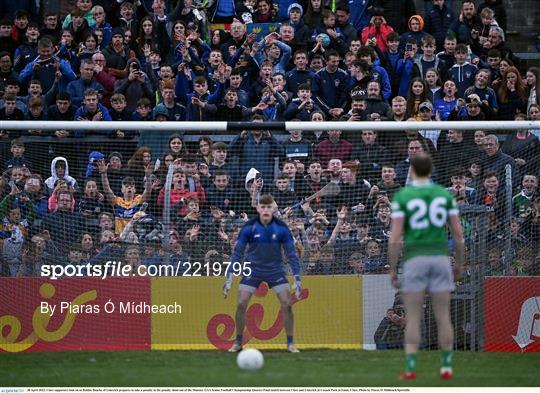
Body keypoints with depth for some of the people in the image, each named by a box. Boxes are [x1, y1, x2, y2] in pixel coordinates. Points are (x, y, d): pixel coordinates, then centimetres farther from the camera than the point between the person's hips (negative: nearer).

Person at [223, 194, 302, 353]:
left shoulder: (281, 228, -12)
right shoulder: (249, 227, -14)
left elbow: (292, 254, -6)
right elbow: (237, 252, -7)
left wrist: (297, 279, -10)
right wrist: (229, 278, -10)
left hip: (275, 271, 0)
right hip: (253, 270, 0)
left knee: (287, 303, -11)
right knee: (241, 304, -10)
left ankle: (290, 343, 4)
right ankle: (238, 343, 7)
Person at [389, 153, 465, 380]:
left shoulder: (401, 197, -4)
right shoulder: (444, 194, 5)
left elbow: (395, 237, -9)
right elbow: (458, 233, 3)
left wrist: (392, 269, -3)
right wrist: (460, 264, 14)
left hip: (414, 260, -2)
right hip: (440, 258, 2)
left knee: (413, 319, 2)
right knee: (443, 317, 8)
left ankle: (410, 368, -7)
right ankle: (446, 367, 7)